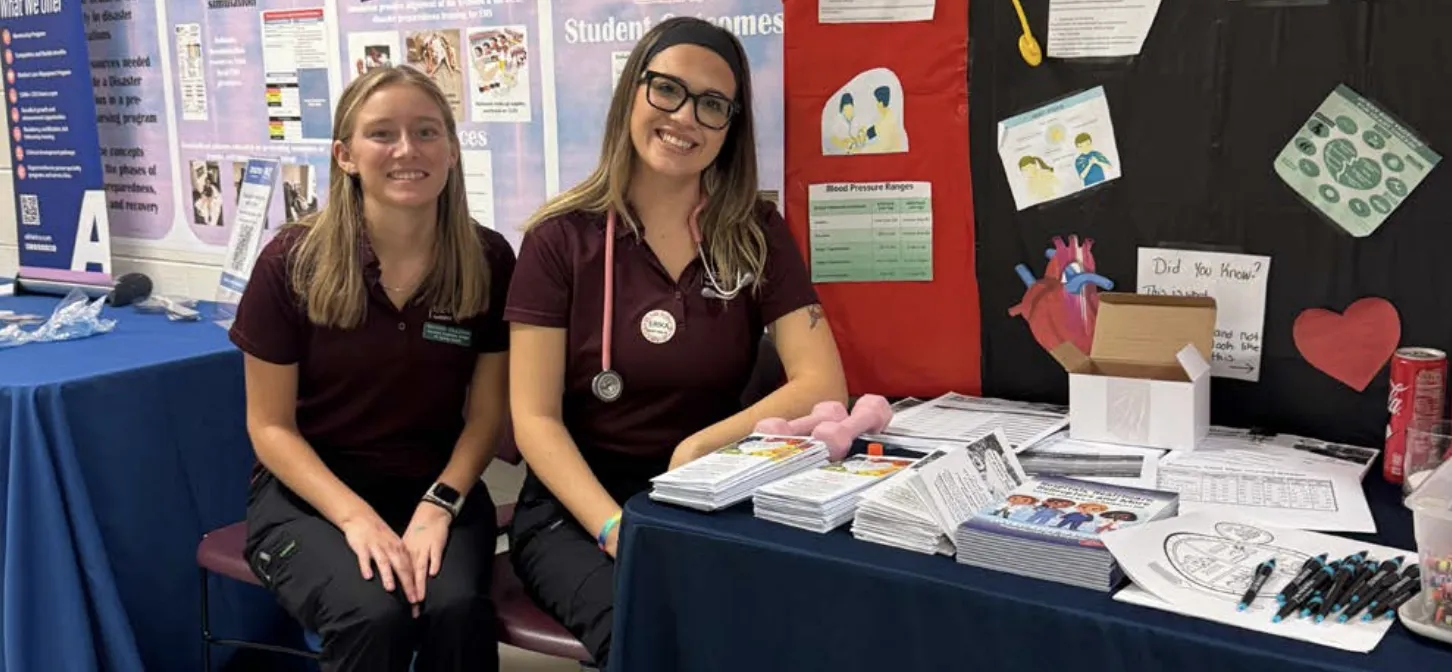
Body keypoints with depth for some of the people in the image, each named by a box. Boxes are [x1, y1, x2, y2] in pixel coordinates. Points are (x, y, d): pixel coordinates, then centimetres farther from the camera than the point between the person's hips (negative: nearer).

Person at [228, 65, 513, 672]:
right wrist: (355, 515, -19)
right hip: (310, 491, -1)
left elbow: (487, 413, 1)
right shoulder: (292, 263, -10)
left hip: (437, 488, 2)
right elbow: (270, 426, -6)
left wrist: (440, 504, -16)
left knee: (458, 608, -29)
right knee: (375, 614, -30)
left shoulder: (488, 261, -6)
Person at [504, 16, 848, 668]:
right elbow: (535, 419, -8)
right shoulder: (561, 237, -3)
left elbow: (822, 385, -5)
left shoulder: (758, 234, 3)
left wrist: (700, 448, -17)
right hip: (576, 509, -2)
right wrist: (615, 529, -23)